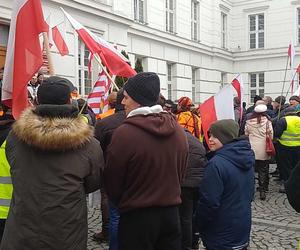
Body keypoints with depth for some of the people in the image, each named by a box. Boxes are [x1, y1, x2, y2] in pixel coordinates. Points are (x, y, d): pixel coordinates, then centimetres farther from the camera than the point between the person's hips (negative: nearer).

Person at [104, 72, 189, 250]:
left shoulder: (124, 133, -20)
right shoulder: (177, 129, -2)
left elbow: (112, 180, -10)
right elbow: (181, 172, 9)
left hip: (137, 215, -5)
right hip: (171, 212, 5)